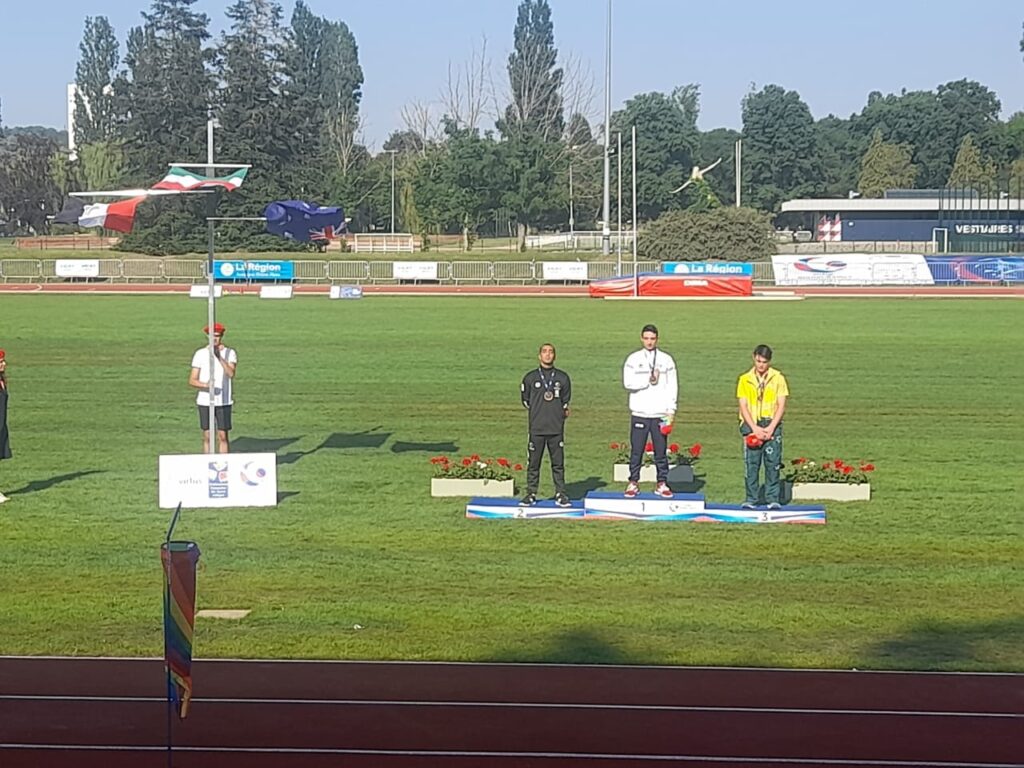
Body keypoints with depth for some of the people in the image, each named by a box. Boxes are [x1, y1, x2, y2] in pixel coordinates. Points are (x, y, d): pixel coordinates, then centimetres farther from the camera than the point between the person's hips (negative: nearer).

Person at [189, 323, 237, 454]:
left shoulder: (230, 353, -1)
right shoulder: (200, 353, 2)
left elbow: (231, 374, -18)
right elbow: (192, 380, 0)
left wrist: (219, 357, -29)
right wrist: (205, 385, -20)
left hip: (223, 402, -1)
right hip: (205, 401, 1)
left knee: (223, 436, -1)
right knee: (207, 437, 4)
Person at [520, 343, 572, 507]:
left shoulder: (563, 378, 7)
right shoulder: (530, 377, 5)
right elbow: (525, 399, 14)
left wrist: (561, 411, 9)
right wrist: (536, 412, 11)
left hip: (556, 428, 0)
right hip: (536, 428, 0)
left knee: (558, 463, 2)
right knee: (533, 463, 2)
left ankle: (561, 494, 8)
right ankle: (531, 493, 9)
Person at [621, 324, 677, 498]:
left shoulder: (666, 360, 7)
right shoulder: (633, 359, 4)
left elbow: (672, 386, 5)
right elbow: (628, 383, -7)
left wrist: (671, 410, -3)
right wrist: (649, 381, -11)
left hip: (660, 413, 1)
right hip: (639, 413, -1)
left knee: (661, 451, 3)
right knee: (636, 451, 1)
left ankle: (662, 483, 10)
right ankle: (633, 483, 8)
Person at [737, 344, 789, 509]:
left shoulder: (778, 378, 4)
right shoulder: (745, 379, 6)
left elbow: (781, 406, 1)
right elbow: (743, 407, 2)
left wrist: (770, 428, -10)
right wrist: (755, 428, -10)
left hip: (771, 426, -1)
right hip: (751, 426, 1)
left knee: (773, 464, -4)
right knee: (751, 464, -2)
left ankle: (773, 500, 1)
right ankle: (751, 499, 3)